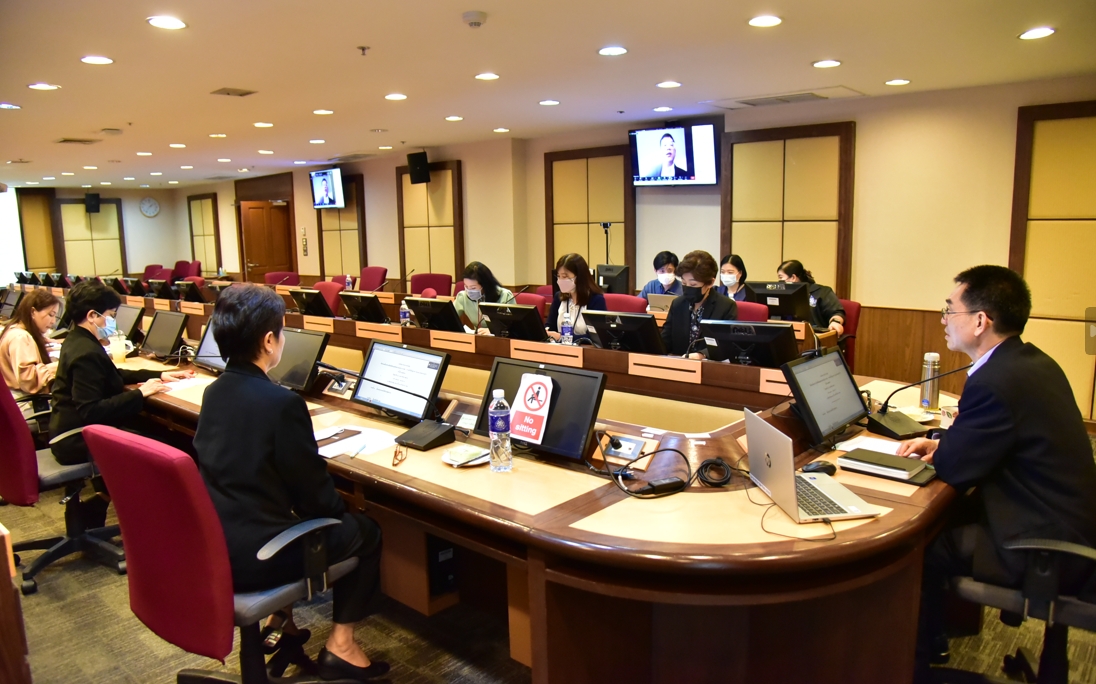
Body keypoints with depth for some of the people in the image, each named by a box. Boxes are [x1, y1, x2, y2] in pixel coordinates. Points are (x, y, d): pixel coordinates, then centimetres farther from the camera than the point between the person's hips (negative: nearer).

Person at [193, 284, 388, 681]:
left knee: (292, 513, 33)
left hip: (212, 544, 8)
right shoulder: (282, 403, -23)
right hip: (253, 555, -8)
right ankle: (340, 645, 17)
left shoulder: (214, 392, 1)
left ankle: (280, 620, 35)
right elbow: (315, 494, -14)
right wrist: (338, 511, 6)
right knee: (365, 531, 13)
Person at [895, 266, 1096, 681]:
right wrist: (942, 442, 1)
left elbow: (952, 470, -20)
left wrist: (940, 450, 1)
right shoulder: (1032, 361, 4)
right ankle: (930, 641, 28)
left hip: (1045, 551, -10)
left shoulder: (995, 381, -28)